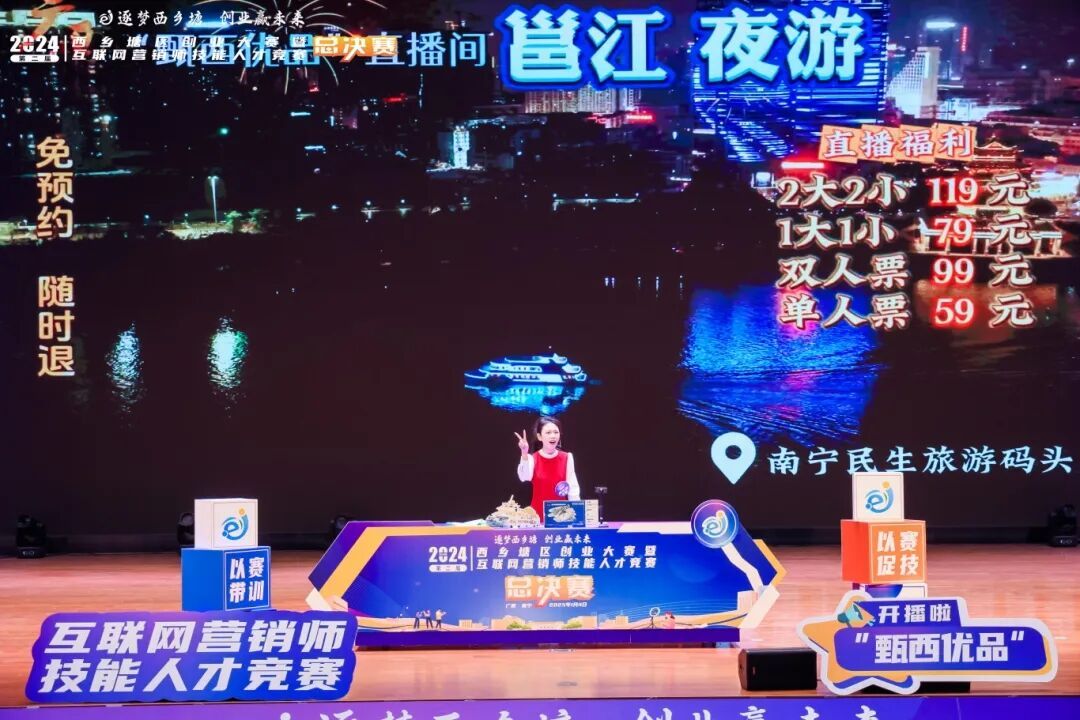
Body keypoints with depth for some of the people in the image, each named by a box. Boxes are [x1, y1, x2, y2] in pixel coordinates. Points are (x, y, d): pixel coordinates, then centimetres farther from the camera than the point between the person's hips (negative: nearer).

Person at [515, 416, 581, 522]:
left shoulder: (567, 458, 1)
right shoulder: (532, 458, -3)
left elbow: (573, 487, 0)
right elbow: (524, 477, -23)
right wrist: (524, 454, -37)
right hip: (538, 515, -1)